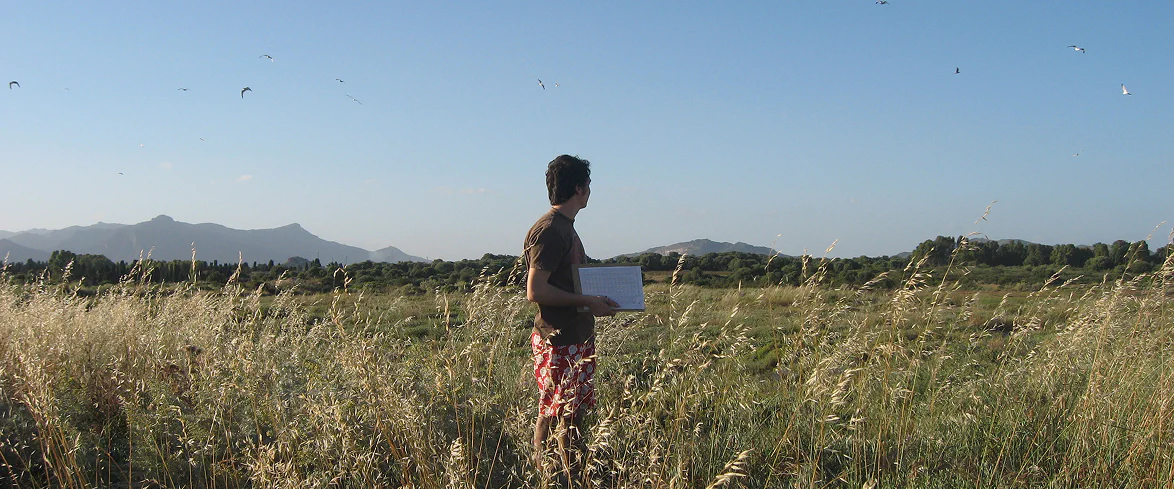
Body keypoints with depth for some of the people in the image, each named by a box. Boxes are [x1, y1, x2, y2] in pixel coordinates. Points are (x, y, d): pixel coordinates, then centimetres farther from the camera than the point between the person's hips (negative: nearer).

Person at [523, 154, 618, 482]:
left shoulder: (566, 227, 15)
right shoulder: (548, 231, -16)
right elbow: (535, 291, -22)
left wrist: (598, 298, 11)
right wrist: (587, 301, -21)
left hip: (579, 338, 10)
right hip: (557, 341, -10)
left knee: (575, 413, 14)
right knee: (552, 414, -2)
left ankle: (570, 476, 22)